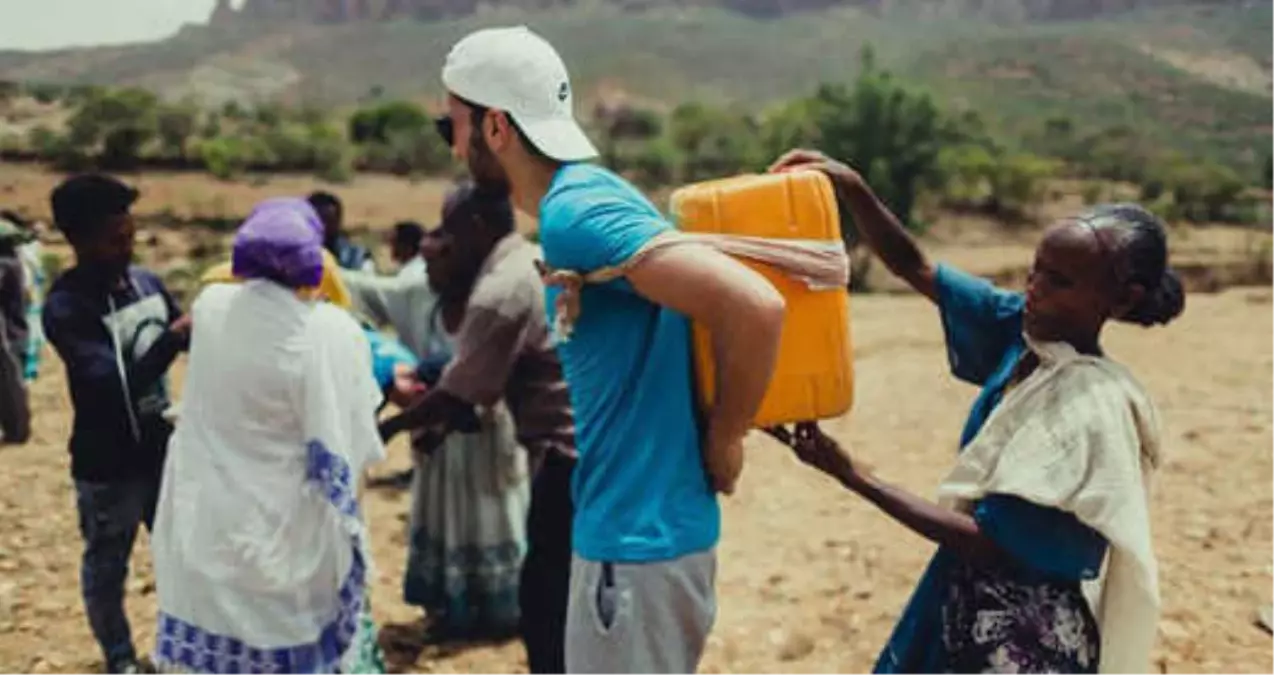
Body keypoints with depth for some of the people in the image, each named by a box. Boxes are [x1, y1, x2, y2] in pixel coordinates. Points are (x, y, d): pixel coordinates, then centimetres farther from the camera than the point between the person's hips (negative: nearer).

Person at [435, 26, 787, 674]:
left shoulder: (575, 213, -21)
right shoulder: (582, 197, 9)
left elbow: (754, 305, -30)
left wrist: (723, 439, -16)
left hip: (636, 539, -10)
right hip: (632, 526, 10)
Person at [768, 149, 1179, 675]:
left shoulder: (1096, 409, -24)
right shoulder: (1021, 332, -4)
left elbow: (989, 543, -23)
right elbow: (914, 268, 1)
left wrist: (852, 476, -24)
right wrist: (850, 187, -15)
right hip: (965, 602, 7)